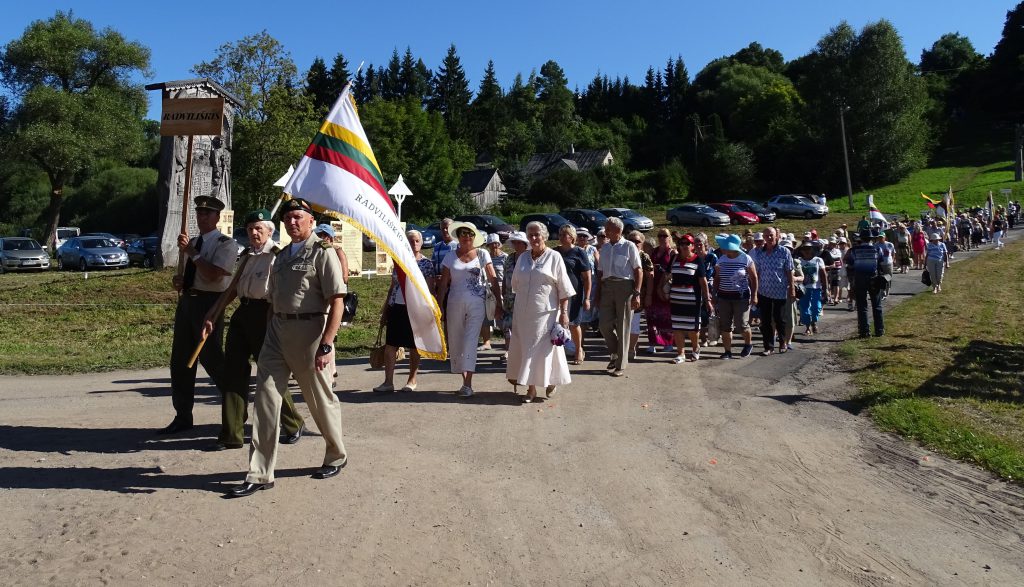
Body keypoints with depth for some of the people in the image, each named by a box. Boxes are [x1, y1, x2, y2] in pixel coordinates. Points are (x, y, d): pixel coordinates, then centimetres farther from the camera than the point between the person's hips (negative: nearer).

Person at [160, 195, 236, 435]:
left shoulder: (226, 244, -6)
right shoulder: (192, 242, 17)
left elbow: (213, 275, -20)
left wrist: (191, 252, -15)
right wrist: (179, 281, 1)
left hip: (209, 303, -8)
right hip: (186, 301, 8)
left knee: (211, 359, -4)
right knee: (180, 361, 10)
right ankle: (182, 417, 22)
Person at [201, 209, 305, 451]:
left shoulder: (277, 255, -7)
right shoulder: (247, 255, 15)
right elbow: (234, 287, 18)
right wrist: (213, 314, 13)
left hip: (264, 313, -7)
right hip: (242, 313, 7)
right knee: (233, 371, 5)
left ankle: (294, 424, 22)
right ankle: (231, 435, 13)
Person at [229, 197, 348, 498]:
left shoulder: (322, 252, -8)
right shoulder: (282, 256, 16)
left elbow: (337, 302, -15)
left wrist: (326, 345, -21)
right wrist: (269, 336, 15)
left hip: (309, 331, -7)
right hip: (277, 330, 7)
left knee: (321, 399, 7)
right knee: (265, 397, 0)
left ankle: (336, 456, 30)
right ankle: (259, 474, 7)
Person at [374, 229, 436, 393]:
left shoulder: (426, 263, -1)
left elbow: (430, 289, -3)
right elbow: (392, 287, 15)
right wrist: (385, 310, 13)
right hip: (396, 307, 4)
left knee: (414, 346, 5)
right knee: (390, 344, -1)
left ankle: (412, 381, 17)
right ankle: (388, 382, 4)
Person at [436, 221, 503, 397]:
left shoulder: (482, 254, 3)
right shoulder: (450, 257, 8)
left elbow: (493, 280, 1)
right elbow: (444, 284, 7)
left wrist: (498, 304, -6)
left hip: (476, 303, -3)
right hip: (455, 303, 3)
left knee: (470, 341, -11)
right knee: (455, 341, 7)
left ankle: (468, 384, -13)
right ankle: (465, 380, 20)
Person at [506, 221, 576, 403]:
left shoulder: (554, 257, -3)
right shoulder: (523, 257, 10)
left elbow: (564, 288, -5)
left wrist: (564, 312, -10)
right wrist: (514, 309, 16)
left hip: (545, 313, -4)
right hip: (523, 313, 4)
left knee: (544, 349, 1)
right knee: (525, 348, 5)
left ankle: (551, 381, 24)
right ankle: (531, 388, 13)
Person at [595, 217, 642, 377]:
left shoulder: (629, 246, -2)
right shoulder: (604, 248, 14)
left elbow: (638, 271, -5)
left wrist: (637, 294, -12)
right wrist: (598, 294, 11)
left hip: (624, 286, -5)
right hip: (607, 287, 5)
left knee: (623, 326, 1)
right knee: (605, 324, 0)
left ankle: (621, 365, 10)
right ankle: (615, 353, 25)